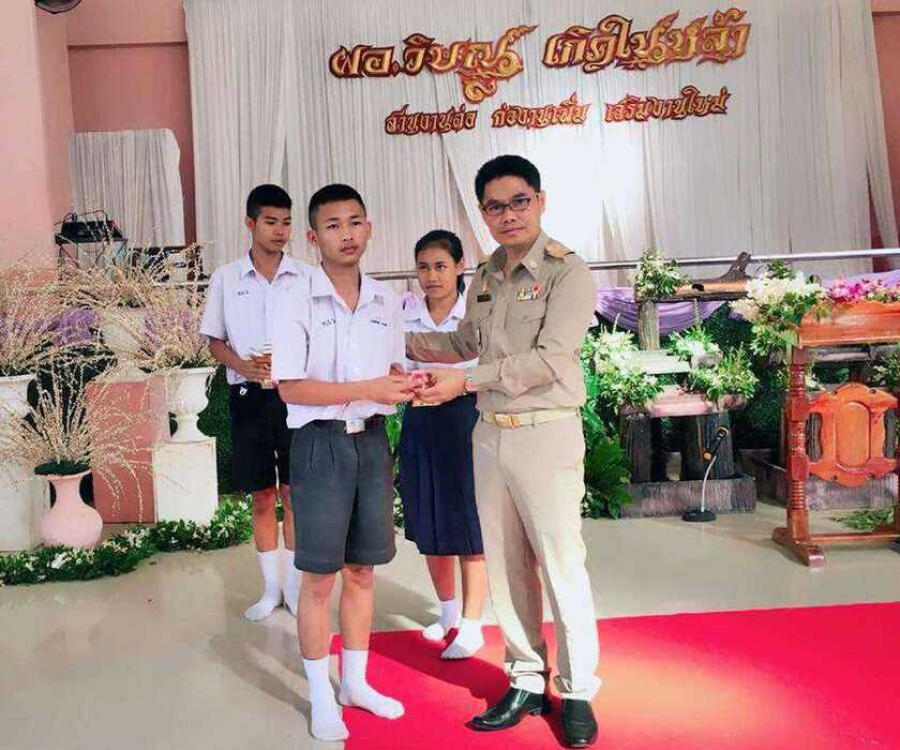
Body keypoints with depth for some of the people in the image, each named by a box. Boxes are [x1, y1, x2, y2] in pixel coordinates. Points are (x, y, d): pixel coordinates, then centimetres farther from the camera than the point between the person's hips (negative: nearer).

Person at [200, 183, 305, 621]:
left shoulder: (305, 278, 2)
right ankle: (271, 587, 22)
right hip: (248, 398, 1)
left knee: (295, 492, 3)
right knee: (261, 497, 9)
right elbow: (215, 341, 9)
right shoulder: (225, 279, 5)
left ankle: (295, 584, 16)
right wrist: (242, 365, -11)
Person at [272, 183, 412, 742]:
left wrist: (403, 385, -7)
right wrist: (367, 390, -21)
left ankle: (356, 682, 31)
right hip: (321, 443, -5)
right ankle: (321, 699, 21)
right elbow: (290, 386, -13)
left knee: (362, 571, 14)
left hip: (372, 440, 5)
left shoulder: (386, 301, 7)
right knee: (319, 577, 4)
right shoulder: (299, 302, -8)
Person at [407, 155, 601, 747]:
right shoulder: (486, 276, 13)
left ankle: (577, 693, 17)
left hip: (546, 434, -6)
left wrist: (467, 382, -18)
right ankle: (527, 682, 27)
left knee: (562, 564, -1)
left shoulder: (568, 272, -8)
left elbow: (548, 360, -17)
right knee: (505, 565, 12)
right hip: (490, 433, 7)